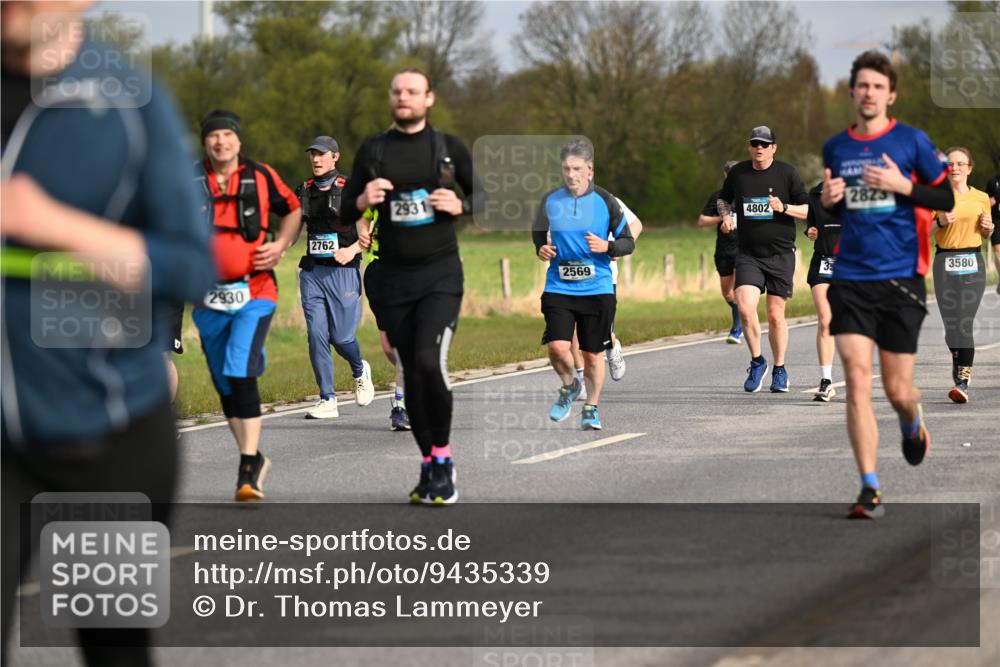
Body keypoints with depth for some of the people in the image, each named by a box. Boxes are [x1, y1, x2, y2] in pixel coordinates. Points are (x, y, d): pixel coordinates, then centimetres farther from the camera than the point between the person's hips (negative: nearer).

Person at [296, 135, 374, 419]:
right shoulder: (303, 192, 11)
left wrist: (352, 250, -18)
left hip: (343, 271, -4)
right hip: (312, 272, 4)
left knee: (341, 336, -3)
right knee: (316, 335, -5)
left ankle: (360, 371, 31)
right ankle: (327, 400, -1)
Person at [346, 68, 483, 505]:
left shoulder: (449, 148, 3)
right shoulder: (373, 152, 6)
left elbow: (479, 194, 14)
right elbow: (346, 212, 9)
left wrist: (459, 205, -8)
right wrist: (363, 201, -13)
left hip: (441, 274, -2)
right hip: (394, 277, 2)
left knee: (429, 360, -19)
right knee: (412, 374, 4)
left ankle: (443, 456, -3)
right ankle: (429, 466, 15)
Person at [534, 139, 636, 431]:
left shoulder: (605, 201, -2)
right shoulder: (550, 201, 1)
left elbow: (628, 242, 4)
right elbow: (538, 233, 19)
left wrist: (607, 247, -16)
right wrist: (541, 249, -2)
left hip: (597, 289, -1)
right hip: (559, 287, 1)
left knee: (593, 353, 6)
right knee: (557, 346, -15)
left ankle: (591, 408, 26)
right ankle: (569, 385, 16)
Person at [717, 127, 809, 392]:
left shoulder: (787, 173, -2)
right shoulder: (737, 173, 6)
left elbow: (808, 210, 1)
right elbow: (723, 199, 24)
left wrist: (784, 208, -17)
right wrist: (726, 215, 3)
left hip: (780, 255, -1)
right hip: (748, 255, 1)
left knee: (775, 315, 2)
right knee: (745, 308, -16)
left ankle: (779, 370, 21)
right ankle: (757, 362, 5)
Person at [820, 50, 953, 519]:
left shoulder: (912, 142, 0)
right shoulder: (835, 148, 10)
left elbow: (946, 199, 2)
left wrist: (904, 186, -14)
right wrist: (827, 201, 0)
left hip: (901, 278, -2)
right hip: (850, 281, 2)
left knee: (898, 390, 2)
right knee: (856, 380, -11)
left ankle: (913, 425, 40)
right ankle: (870, 488, -8)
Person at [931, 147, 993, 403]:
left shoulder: (981, 198, 8)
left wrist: (988, 228, -1)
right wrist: (941, 222, -15)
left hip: (972, 263, 0)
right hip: (945, 262, 0)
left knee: (965, 323, -10)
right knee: (950, 323, -1)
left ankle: (963, 382, -13)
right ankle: (959, 366, 22)